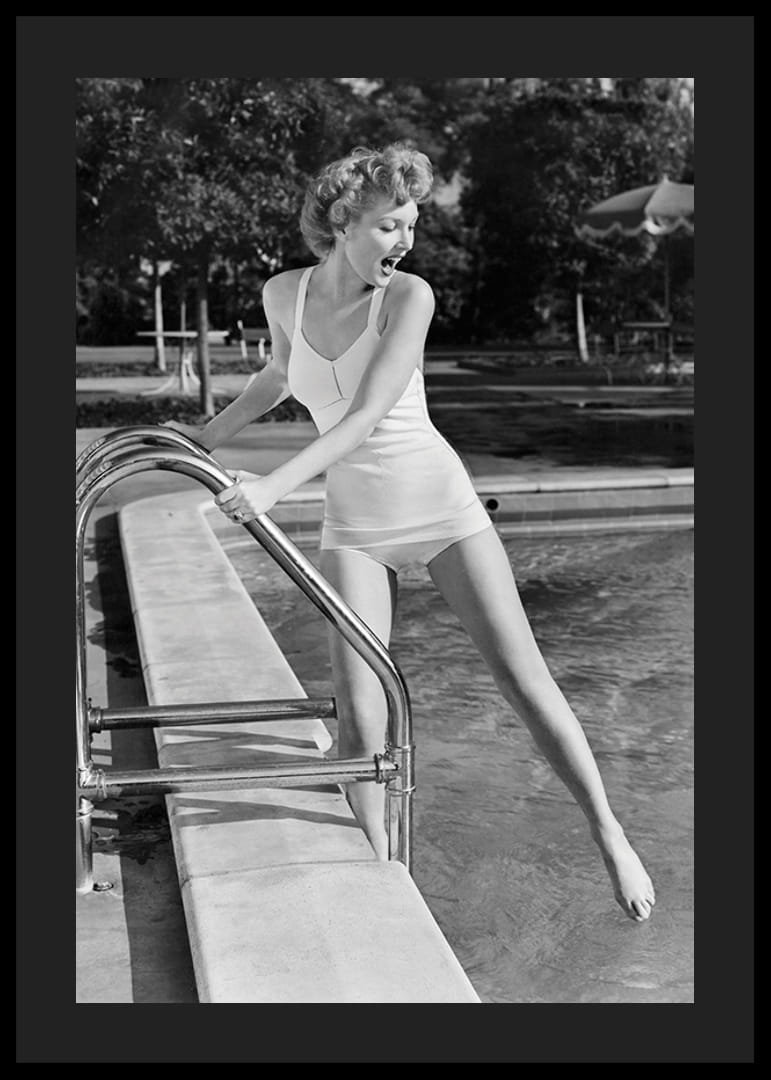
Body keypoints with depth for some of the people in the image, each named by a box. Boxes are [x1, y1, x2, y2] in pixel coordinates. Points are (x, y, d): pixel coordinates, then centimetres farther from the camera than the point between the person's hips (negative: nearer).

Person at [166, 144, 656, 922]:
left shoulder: (409, 295, -14)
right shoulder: (283, 295, -2)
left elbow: (368, 415, -24)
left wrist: (276, 484, -33)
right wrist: (207, 436, 22)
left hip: (441, 506, -2)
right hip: (354, 527, 3)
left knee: (523, 677, -2)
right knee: (358, 709, -9)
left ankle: (610, 838, 14)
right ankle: (379, 872, 10)